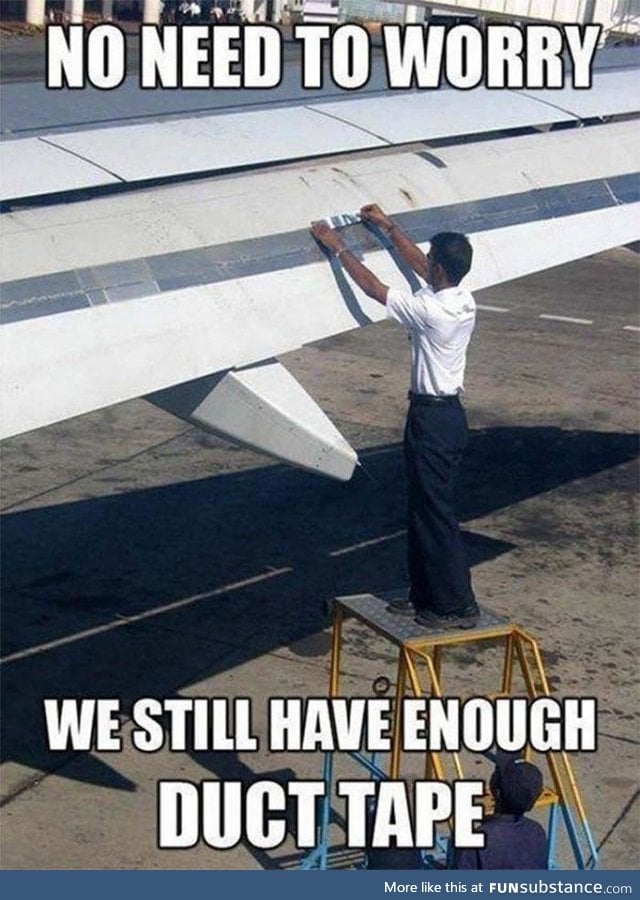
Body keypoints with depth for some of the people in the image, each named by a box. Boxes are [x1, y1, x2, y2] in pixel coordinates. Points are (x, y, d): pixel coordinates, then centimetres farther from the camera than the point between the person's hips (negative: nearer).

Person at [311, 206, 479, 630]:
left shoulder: (430, 310, -22)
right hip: (450, 414, 9)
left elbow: (372, 286, -13)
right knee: (425, 510, 17)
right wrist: (389, 226, 24)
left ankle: (458, 606, 4)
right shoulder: (464, 302, 3)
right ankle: (426, 596, 26)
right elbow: (418, 264, 18)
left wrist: (338, 246, -3)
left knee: (436, 514, -2)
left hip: (432, 418, -9)